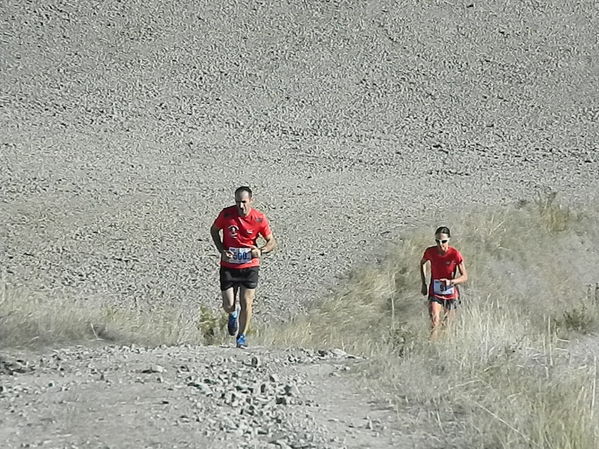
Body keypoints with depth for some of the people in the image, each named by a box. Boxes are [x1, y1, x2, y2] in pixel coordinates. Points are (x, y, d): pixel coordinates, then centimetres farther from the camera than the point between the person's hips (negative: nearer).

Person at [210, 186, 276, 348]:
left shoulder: (259, 218, -11)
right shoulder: (226, 213, -11)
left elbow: (272, 241, 0)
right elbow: (214, 230, 7)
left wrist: (261, 251, -21)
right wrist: (222, 251, -6)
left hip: (250, 266, -1)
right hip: (228, 266, 1)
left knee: (246, 304, -4)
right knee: (228, 305, 1)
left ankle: (242, 337, 16)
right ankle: (233, 315, 38)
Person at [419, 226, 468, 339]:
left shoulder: (455, 254, -18)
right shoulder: (430, 252, -11)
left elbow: (465, 277, -15)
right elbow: (422, 263, 13)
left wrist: (451, 282, -33)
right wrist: (424, 283, 9)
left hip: (450, 293, -1)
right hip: (435, 293, 1)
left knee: (447, 323, 14)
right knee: (435, 320, -21)